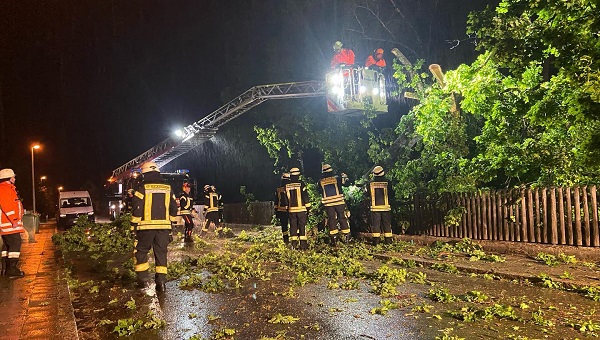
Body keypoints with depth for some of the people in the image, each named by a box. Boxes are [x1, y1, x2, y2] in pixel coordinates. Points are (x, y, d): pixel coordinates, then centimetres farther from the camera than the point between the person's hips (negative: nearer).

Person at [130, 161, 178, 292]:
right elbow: (174, 208, 12)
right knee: (161, 253, 8)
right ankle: (161, 282, 6)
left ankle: (143, 280, 10)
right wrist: (171, 223, 20)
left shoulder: (143, 187, -5)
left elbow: (137, 208, -8)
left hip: (146, 226, -3)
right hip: (164, 226, 4)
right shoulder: (168, 188, 9)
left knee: (141, 252, 11)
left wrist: (134, 225, 0)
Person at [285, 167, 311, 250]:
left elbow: (286, 198, 10)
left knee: (293, 226, 8)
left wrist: (287, 208, 18)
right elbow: (305, 197, -5)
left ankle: (294, 243, 8)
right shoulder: (301, 184, -6)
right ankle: (303, 244, -2)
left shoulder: (287, 186, 4)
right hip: (301, 209, -3)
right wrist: (308, 208, 1)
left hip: (291, 210, 3)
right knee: (302, 226, 0)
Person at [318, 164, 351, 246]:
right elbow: (346, 182, 3)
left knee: (331, 220, 7)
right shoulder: (337, 178, -5)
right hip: (339, 202, -1)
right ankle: (346, 237, 13)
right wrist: (345, 176, 20)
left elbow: (320, 192, 10)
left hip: (328, 204, 1)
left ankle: (333, 239, 6)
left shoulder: (321, 182, -1)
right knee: (342, 218, 9)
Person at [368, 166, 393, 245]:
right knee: (387, 224, 8)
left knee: (375, 224, 5)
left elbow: (368, 195, 6)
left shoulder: (371, 183, -5)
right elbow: (391, 193, 1)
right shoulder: (386, 182, -8)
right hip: (385, 206, 0)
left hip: (375, 207, 0)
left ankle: (375, 240, 4)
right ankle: (388, 240, 11)